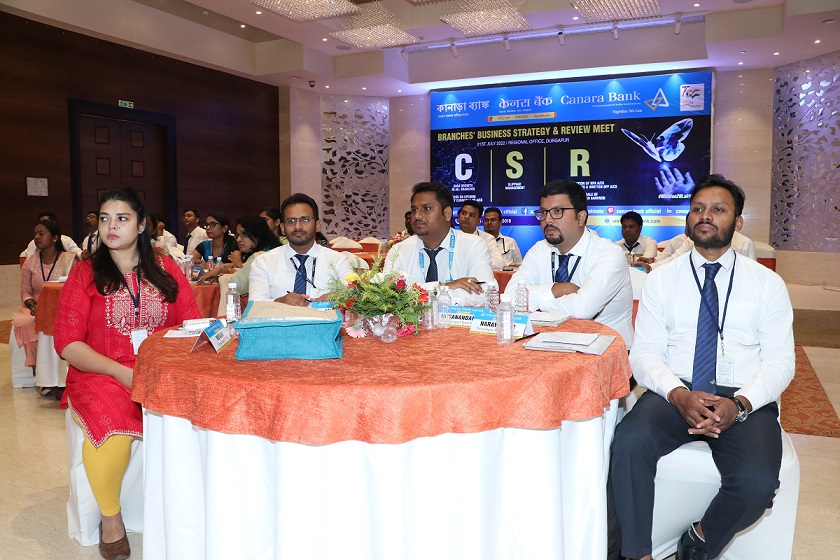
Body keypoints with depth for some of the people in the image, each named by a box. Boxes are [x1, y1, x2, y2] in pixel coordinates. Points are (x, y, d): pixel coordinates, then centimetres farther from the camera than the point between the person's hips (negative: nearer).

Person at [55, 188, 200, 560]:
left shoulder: (167, 270, 11)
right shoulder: (85, 273, 6)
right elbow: (67, 343, 0)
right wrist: (122, 373, -15)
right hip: (101, 375, -1)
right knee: (111, 421, -33)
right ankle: (111, 517, -5)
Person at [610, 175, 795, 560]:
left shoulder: (767, 283, 9)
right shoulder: (661, 280, 9)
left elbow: (780, 361, 3)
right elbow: (644, 353, 2)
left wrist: (739, 404, -16)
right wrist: (679, 395, -18)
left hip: (744, 402, 0)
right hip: (675, 394, 0)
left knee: (756, 481, -29)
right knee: (630, 440, -32)